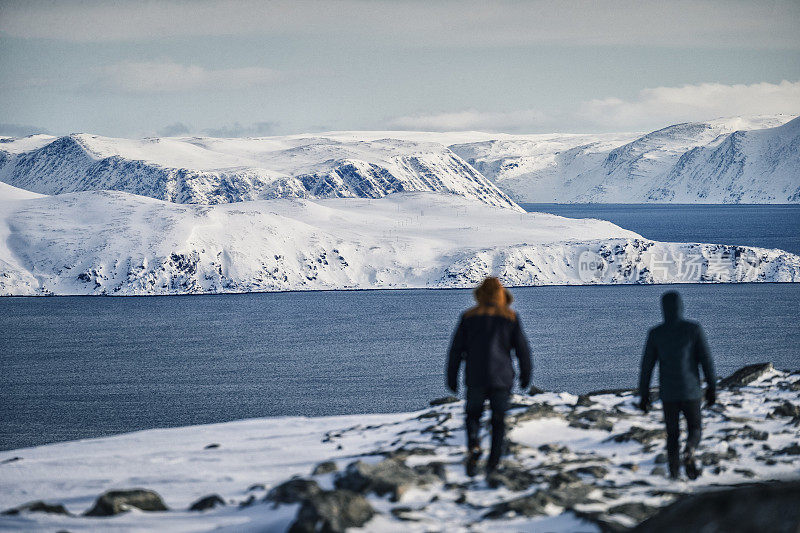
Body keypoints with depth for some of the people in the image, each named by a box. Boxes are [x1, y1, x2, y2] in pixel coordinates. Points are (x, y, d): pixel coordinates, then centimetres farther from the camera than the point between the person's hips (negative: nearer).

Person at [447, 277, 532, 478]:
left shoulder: (469, 316, 4)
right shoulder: (511, 318, 2)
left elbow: (456, 350, 2)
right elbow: (522, 349, 2)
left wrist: (452, 379, 8)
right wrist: (525, 376, 16)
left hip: (475, 379, 0)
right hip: (502, 379, 0)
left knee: (473, 415, 17)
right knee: (499, 420, 15)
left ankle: (473, 447, -11)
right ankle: (493, 464, 8)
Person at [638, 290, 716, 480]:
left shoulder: (655, 333, -2)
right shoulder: (694, 329, -6)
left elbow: (646, 366, 1)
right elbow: (706, 359, -6)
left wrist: (644, 395, 8)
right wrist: (712, 387, 2)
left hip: (667, 393, 1)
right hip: (690, 391, -1)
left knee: (673, 434, 15)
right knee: (695, 429, 13)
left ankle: (674, 473, 4)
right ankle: (689, 453, -19)